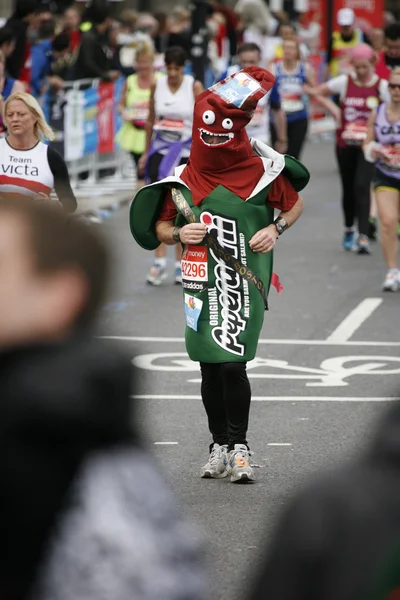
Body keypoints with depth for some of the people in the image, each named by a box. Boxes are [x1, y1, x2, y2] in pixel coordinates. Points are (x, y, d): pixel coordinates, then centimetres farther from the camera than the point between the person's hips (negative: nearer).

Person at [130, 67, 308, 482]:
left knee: (232, 363, -13)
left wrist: (275, 229, -5)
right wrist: (179, 234, -9)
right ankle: (219, 445, 23)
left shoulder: (262, 170, -3)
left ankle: (239, 447, 1)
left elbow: (295, 204, 13)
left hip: (245, 282, -3)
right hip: (201, 283, 3)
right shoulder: (182, 179, 3)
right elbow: (159, 228, 12)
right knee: (209, 370, 9)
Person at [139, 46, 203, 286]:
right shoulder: (157, 86, 3)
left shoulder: (195, 87, -5)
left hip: (186, 151, -2)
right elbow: (151, 120, 12)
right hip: (160, 149, 2)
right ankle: (160, 262, -8)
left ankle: (181, 263, 13)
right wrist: (146, 153, 13)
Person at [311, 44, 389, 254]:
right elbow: (316, 92, 9)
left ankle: (363, 237, -23)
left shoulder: (382, 87, -5)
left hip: (368, 145, -3)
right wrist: (331, 108, -4)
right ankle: (349, 230, 34)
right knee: (348, 188, 12)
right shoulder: (344, 82, 0)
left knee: (362, 186, -18)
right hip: (345, 143, 3)